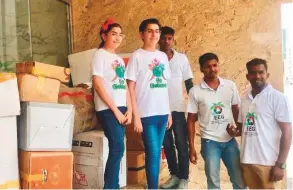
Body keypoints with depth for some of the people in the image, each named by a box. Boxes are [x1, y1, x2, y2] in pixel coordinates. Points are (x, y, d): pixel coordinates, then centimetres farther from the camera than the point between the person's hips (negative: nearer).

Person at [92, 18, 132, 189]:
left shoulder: (119, 59, 17)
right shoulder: (100, 55, -4)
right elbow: (98, 85, -13)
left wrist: (129, 110, 4)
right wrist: (115, 110, -13)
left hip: (121, 110, 7)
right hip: (108, 110, -7)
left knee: (116, 150, 8)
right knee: (118, 149, -11)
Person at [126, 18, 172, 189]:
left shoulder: (163, 56, 12)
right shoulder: (137, 56, -4)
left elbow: (165, 86, 15)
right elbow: (131, 88, -7)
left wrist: (169, 112, 12)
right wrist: (136, 116, -12)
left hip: (162, 113, 5)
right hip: (147, 114, -5)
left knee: (156, 153, 12)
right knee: (153, 153, -4)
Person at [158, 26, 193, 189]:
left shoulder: (182, 58, 2)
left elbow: (189, 83, 4)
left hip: (178, 108, -1)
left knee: (182, 144, 2)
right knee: (167, 144, 10)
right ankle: (174, 175, 24)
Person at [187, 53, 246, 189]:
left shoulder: (230, 86, 0)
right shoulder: (195, 91, -6)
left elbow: (236, 112, 8)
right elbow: (191, 120, -2)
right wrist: (191, 147, -3)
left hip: (230, 140, 2)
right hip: (210, 142, -2)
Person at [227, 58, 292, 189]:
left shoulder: (278, 97, -6)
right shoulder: (245, 99, 10)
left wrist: (280, 164, -13)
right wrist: (235, 131, -3)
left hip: (268, 162, -5)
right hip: (247, 160, 5)